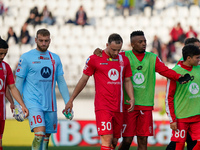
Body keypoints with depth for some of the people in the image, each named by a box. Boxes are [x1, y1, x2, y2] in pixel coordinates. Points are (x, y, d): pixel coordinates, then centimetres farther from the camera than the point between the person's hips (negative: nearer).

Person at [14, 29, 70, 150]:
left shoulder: (55, 58, 12)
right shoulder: (26, 57, -1)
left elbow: (61, 82, 16)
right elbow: (19, 81, 1)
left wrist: (68, 102, 12)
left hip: (50, 104, 5)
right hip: (33, 102, -5)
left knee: (46, 137, 7)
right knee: (39, 133, -20)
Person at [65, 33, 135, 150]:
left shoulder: (124, 60, 11)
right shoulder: (94, 59, -1)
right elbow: (83, 80, 7)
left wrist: (132, 98, 3)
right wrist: (71, 100, 9)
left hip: (118, 108, 5)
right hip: (102, 106, -5)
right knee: (107, 139, -16)